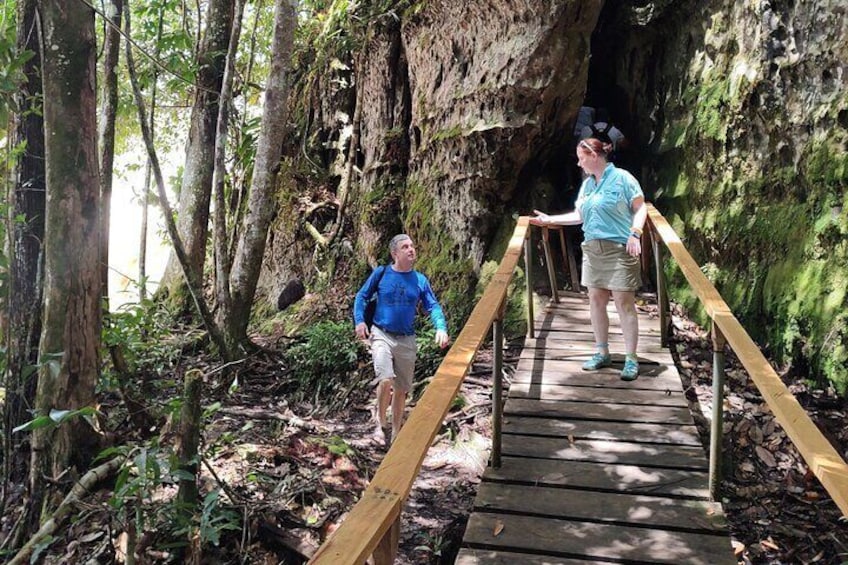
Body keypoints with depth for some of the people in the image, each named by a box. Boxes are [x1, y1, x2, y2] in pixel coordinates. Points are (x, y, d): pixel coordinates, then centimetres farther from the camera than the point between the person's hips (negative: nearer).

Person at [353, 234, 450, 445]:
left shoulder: (420, 280, 2)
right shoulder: (381, 274, -3)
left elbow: (433, 306, 0)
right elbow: (362, 296, 5)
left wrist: (441, 328, -18)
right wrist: (359, 320, -9)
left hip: (407, 340, 3)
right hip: (381, 335, -3)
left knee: (402, 389, 11)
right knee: (386, 380, -23)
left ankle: (396, 432, 29)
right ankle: (380, 422, 2)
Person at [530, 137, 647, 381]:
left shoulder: (622, 178, -6)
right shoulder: (587, 184, 15)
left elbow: (640, 208, -6)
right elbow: (579, 215, 20)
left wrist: (635, 233, -19)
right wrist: (550, 219, 15)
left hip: (619, 249, -7)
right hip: (592, 249, 7)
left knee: (624, 303, -5)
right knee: (596, 301, 8)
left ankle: (631, 359, 1)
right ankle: (602, 353, 20)